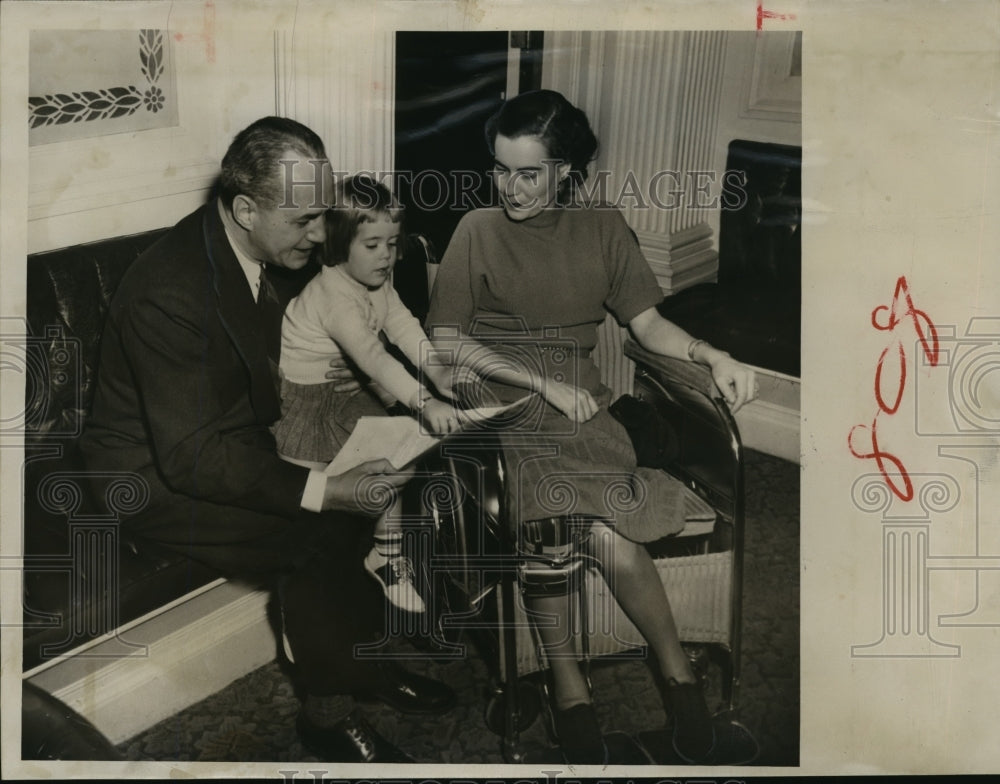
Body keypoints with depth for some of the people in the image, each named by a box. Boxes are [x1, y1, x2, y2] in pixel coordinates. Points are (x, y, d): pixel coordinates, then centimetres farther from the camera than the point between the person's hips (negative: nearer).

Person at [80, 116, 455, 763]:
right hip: (158, 478, -8)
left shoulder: (265, 256, -4)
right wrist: (324, 490, -34)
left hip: (238, 440, 9)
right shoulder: (169, 293, -31)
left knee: (367, 486, -4)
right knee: (317, 538, -24)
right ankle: (329, 712, -2)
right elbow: (192, 457, -31)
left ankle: (359, 658, 13)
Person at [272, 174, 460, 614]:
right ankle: (386, 557, -5)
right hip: (304, 398, -9)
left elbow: (403, 326, -7)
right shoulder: (334, 296, -29)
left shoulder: (379, 282, 1)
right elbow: (372, 356, -40)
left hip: (346, 386, 9)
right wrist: (423, 401, -49)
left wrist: (435, 369, -25)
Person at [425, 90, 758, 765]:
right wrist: (542, 381, -9)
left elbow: (648, 322, 13)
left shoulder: (603, 228, 12)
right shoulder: (478, 231, 5)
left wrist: (714, 356, -7)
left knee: (607, 534, -29)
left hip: (583, 405, 2)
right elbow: (445, 340, 0)